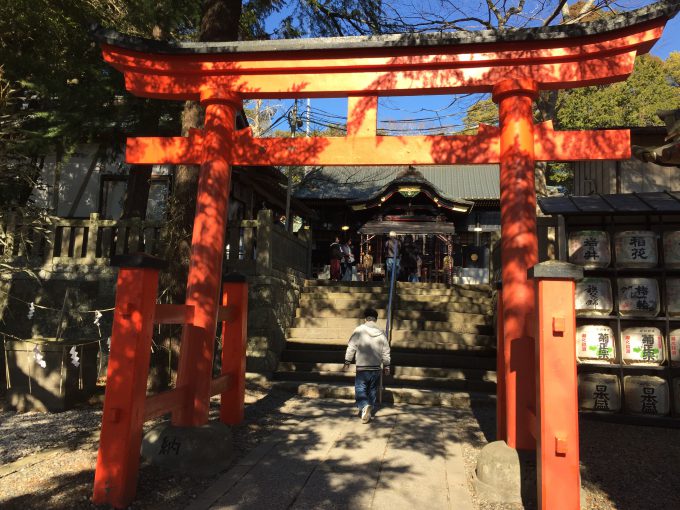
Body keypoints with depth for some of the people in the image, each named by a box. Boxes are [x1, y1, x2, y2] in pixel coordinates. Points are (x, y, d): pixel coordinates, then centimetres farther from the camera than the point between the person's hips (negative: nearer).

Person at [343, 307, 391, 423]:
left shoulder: (359, 330, -9)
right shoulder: (381, 333, 2)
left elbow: (351, 348, -8)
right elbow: (386, 352, 6)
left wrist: (347, 363, 2)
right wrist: (386, 366, 17)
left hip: (362, 368, -3)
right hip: (376, 369, 4)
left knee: (360, 390, 0)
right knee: (372, 391, 17)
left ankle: (365, 406, -24)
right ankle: (369, 411, 25)